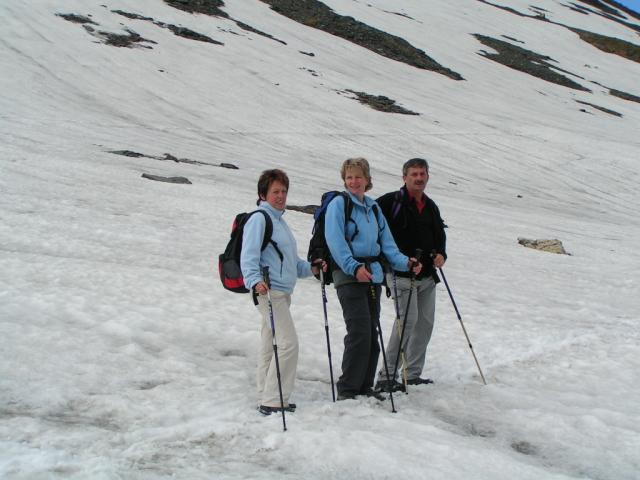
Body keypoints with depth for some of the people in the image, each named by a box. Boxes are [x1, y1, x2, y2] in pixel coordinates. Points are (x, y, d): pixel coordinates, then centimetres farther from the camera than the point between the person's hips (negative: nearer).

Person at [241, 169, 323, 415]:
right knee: (289, 343, -14)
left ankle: (268, 398, 20)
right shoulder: (259, 219, -8)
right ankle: (272, 401, -10)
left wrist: (310, 268, 17)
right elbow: (249, 256, -18)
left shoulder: (279, 220, 22)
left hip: (283, 291, 10)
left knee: (270, 345, 13)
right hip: (268, 290, -10)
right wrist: (255, 281, -33)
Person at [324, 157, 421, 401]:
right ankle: (347, 389, -5)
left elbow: (386, 242, 16)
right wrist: (354, 267, -25)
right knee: (360, 332, -14)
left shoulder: (374, 208, 18)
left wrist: (404, 262, -1)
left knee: (372, 333, 8)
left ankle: (364, 386, 19)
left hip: (373, 275, 7)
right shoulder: (338, 203, -3)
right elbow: (335, 241, -14)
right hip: (348, 275, -7)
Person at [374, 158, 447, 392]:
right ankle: (386, 375, -10)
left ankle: (413, 374, 19)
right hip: (401, 273, -8)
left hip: (427, 275, 8)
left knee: (425, 322, 8)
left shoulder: (431, 206, 16)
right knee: (408, 318, -16)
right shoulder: (392, 201, -6)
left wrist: (441, 254, 4)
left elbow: (440, 235, 25)